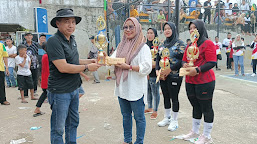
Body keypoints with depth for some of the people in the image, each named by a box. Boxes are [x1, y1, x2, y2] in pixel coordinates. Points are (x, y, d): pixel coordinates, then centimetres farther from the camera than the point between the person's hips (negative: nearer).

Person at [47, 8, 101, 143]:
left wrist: (89, 61, 8)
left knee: (73, 122, 22)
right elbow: (63, 67, -25)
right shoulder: (54, 41, -18)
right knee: (58, 129, 5)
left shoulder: (72, 39, 9)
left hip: (74, 89, 9)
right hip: (60, 92, -9)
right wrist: (87, 67, -17)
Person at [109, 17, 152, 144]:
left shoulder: (143, 47, -7)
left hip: (136, 89, -6)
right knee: (125, 115, 18)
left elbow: (146, 67, -17)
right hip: (122, 87, 7)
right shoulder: (121, 46, 13)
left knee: (139, 117, 5)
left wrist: (128, 67, -20)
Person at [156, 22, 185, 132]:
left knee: (174, 98, 1)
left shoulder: (179, 43, -6)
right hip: (162, 76, 6)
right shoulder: (163, 44, 12)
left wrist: (170, 69, -18)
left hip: (174, 75, -6)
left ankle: (174, 121, 15)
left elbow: (183, 60, -14)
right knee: (166, 97, 14)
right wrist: (157, 70, -1)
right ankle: (167, 118, 29)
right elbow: (158, 58, 15)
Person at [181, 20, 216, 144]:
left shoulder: (208, 43, -8)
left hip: (204, 82, -7)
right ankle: (195, 132, 32)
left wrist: (197, 70, -22)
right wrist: (184, 64, -2)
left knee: (206, 108, 3)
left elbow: (212, 62, -16)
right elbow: (184, 59, 21)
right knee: (196, 107, 18)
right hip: (190, 81, 8)